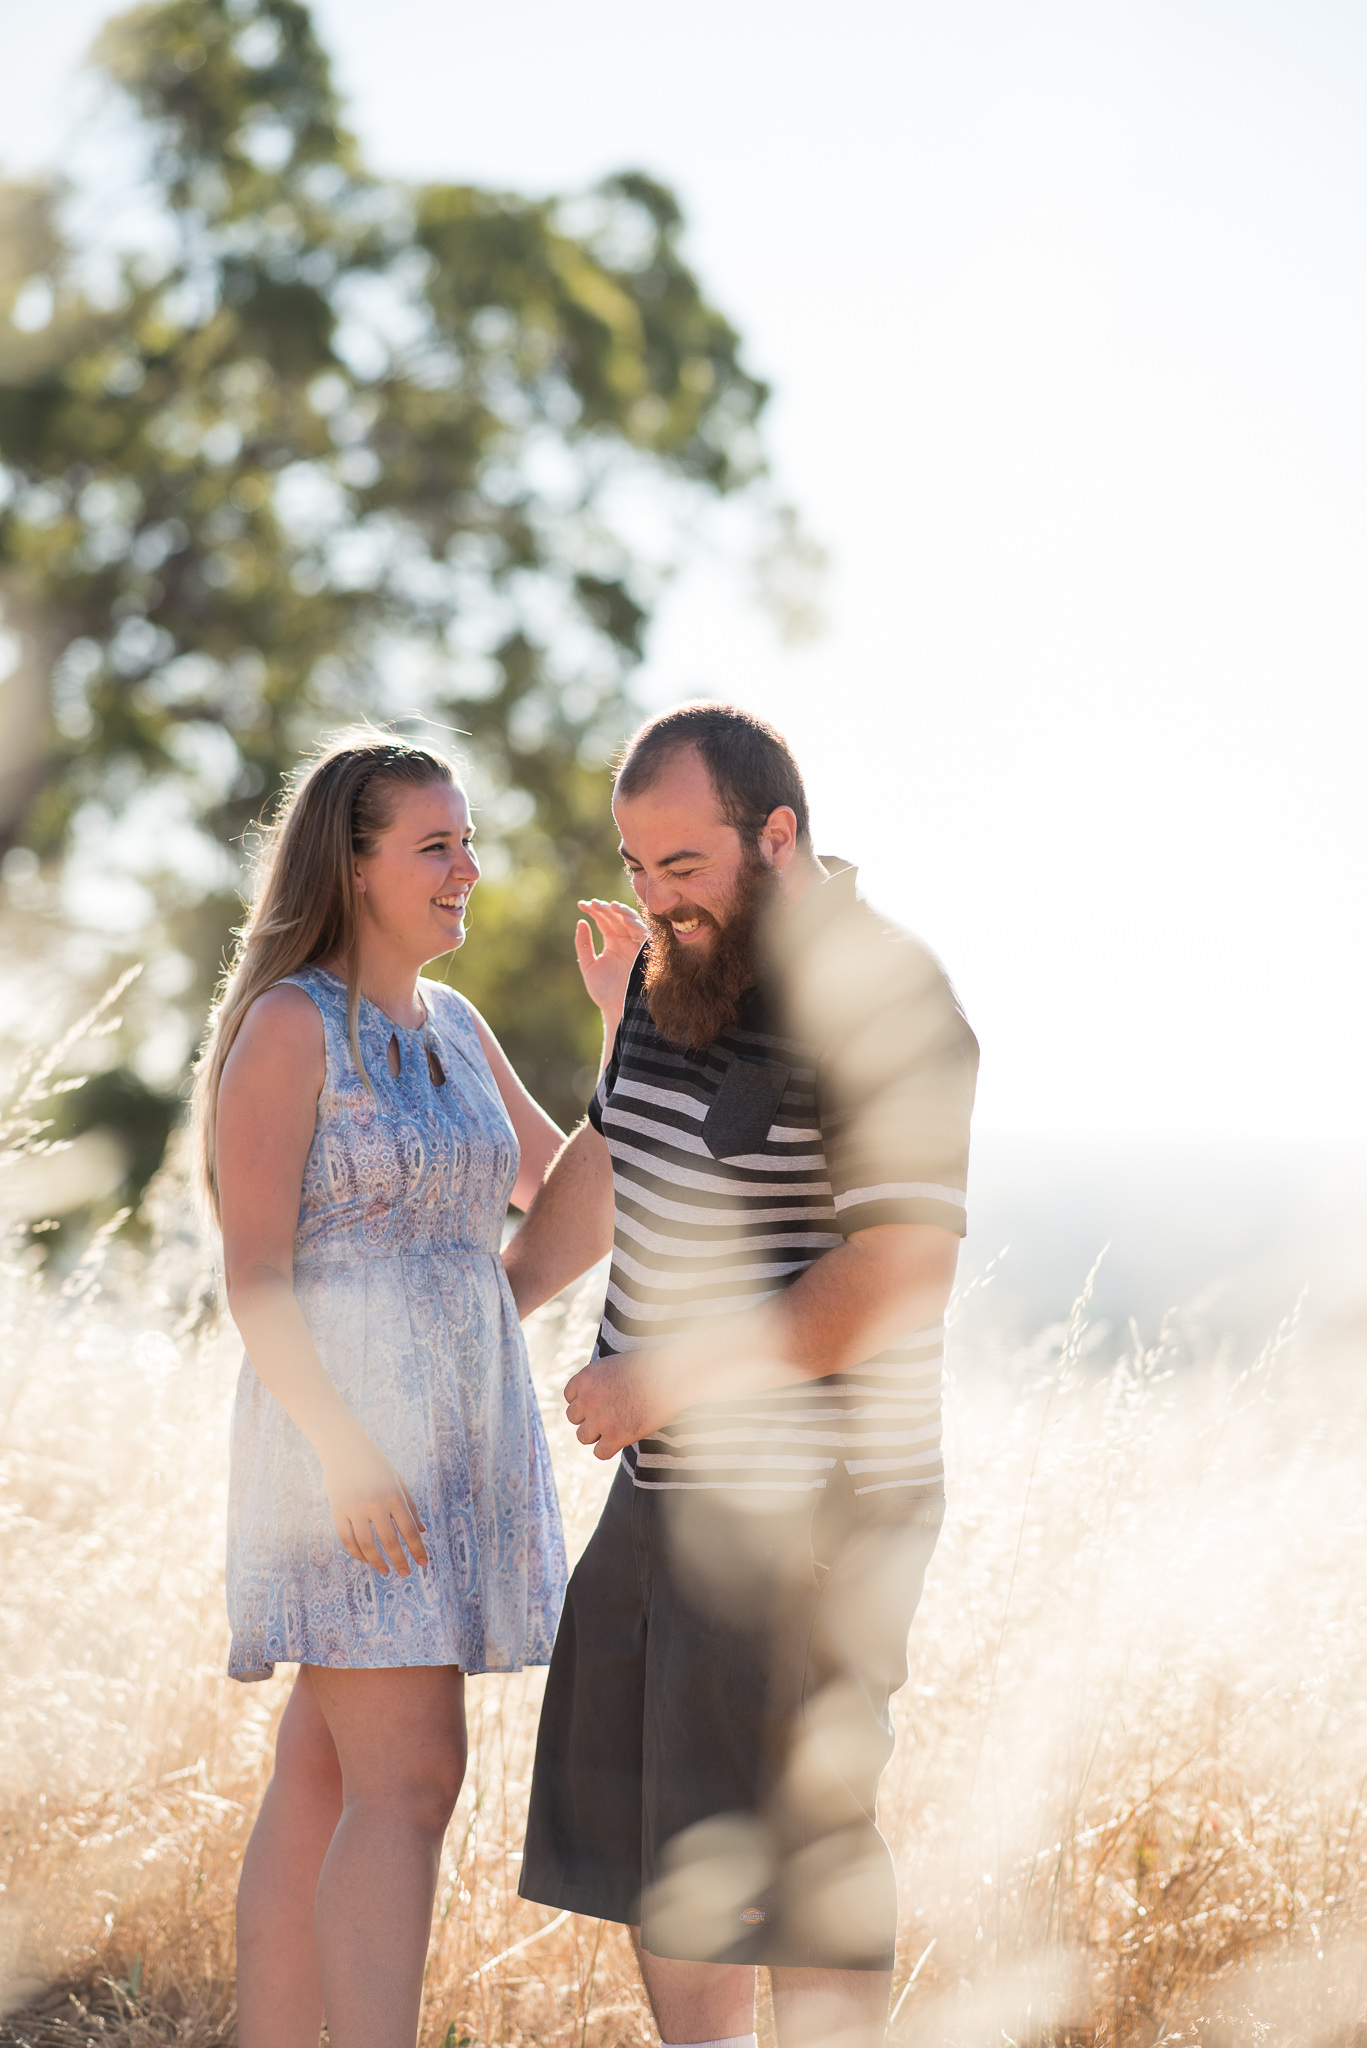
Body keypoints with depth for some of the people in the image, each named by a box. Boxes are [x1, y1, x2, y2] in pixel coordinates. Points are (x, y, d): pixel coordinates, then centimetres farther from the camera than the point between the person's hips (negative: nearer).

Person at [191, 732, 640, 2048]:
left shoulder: (455, 1027, 15)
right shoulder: (287, 1025, -9)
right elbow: (251, 1272, -14)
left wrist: (625, 1027, 8)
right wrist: (345, 1454, -23)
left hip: (456, 1433, 8)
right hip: (341, 1424, -8)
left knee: (325, 1782, 8)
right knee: (411, 1780, -14)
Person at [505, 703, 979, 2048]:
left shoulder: (876, 1001, -18)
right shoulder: (683, 965, 9)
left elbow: (903, 1270, -24)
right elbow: (609, 1158, 26)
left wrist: (671, 1377, -21)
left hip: (801, 1508, -9)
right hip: (672, 1486, 9)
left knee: (785, 1853, -3)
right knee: (632, 1821, 15)